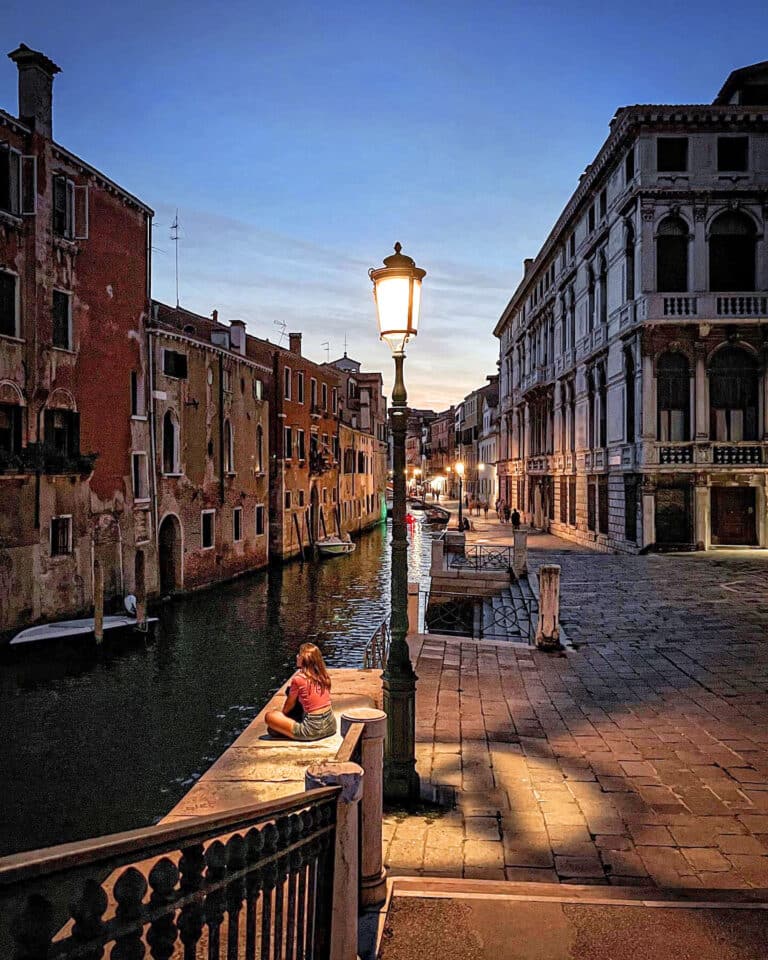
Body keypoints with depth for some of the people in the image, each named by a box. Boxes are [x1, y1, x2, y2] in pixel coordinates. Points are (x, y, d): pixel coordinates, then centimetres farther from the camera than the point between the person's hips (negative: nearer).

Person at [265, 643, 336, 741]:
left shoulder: (298, 678, -12)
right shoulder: (323, 674, 4)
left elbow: (290, 704, 3)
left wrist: (282, 714, 24)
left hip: (313, 730, -7)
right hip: (331, 725, 7)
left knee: (270, 716, 2)